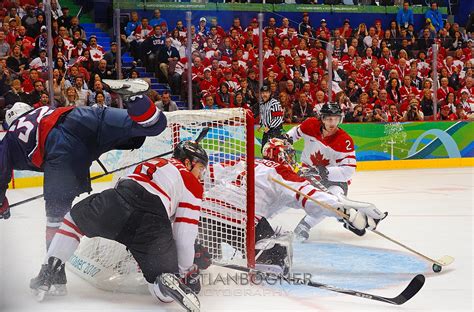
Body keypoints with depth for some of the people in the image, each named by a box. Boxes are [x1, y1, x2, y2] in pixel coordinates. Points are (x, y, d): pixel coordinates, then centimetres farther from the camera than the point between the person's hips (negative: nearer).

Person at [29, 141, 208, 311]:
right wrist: (188, 272, 28)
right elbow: (185, 235, 15)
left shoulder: (150, 163, 37)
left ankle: (50, 272, 22)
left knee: (74, 217, 33)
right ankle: (170, 283, -22)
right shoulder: (193, 187, 22)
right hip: (153, 222, -3)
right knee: (165, 293, 12)